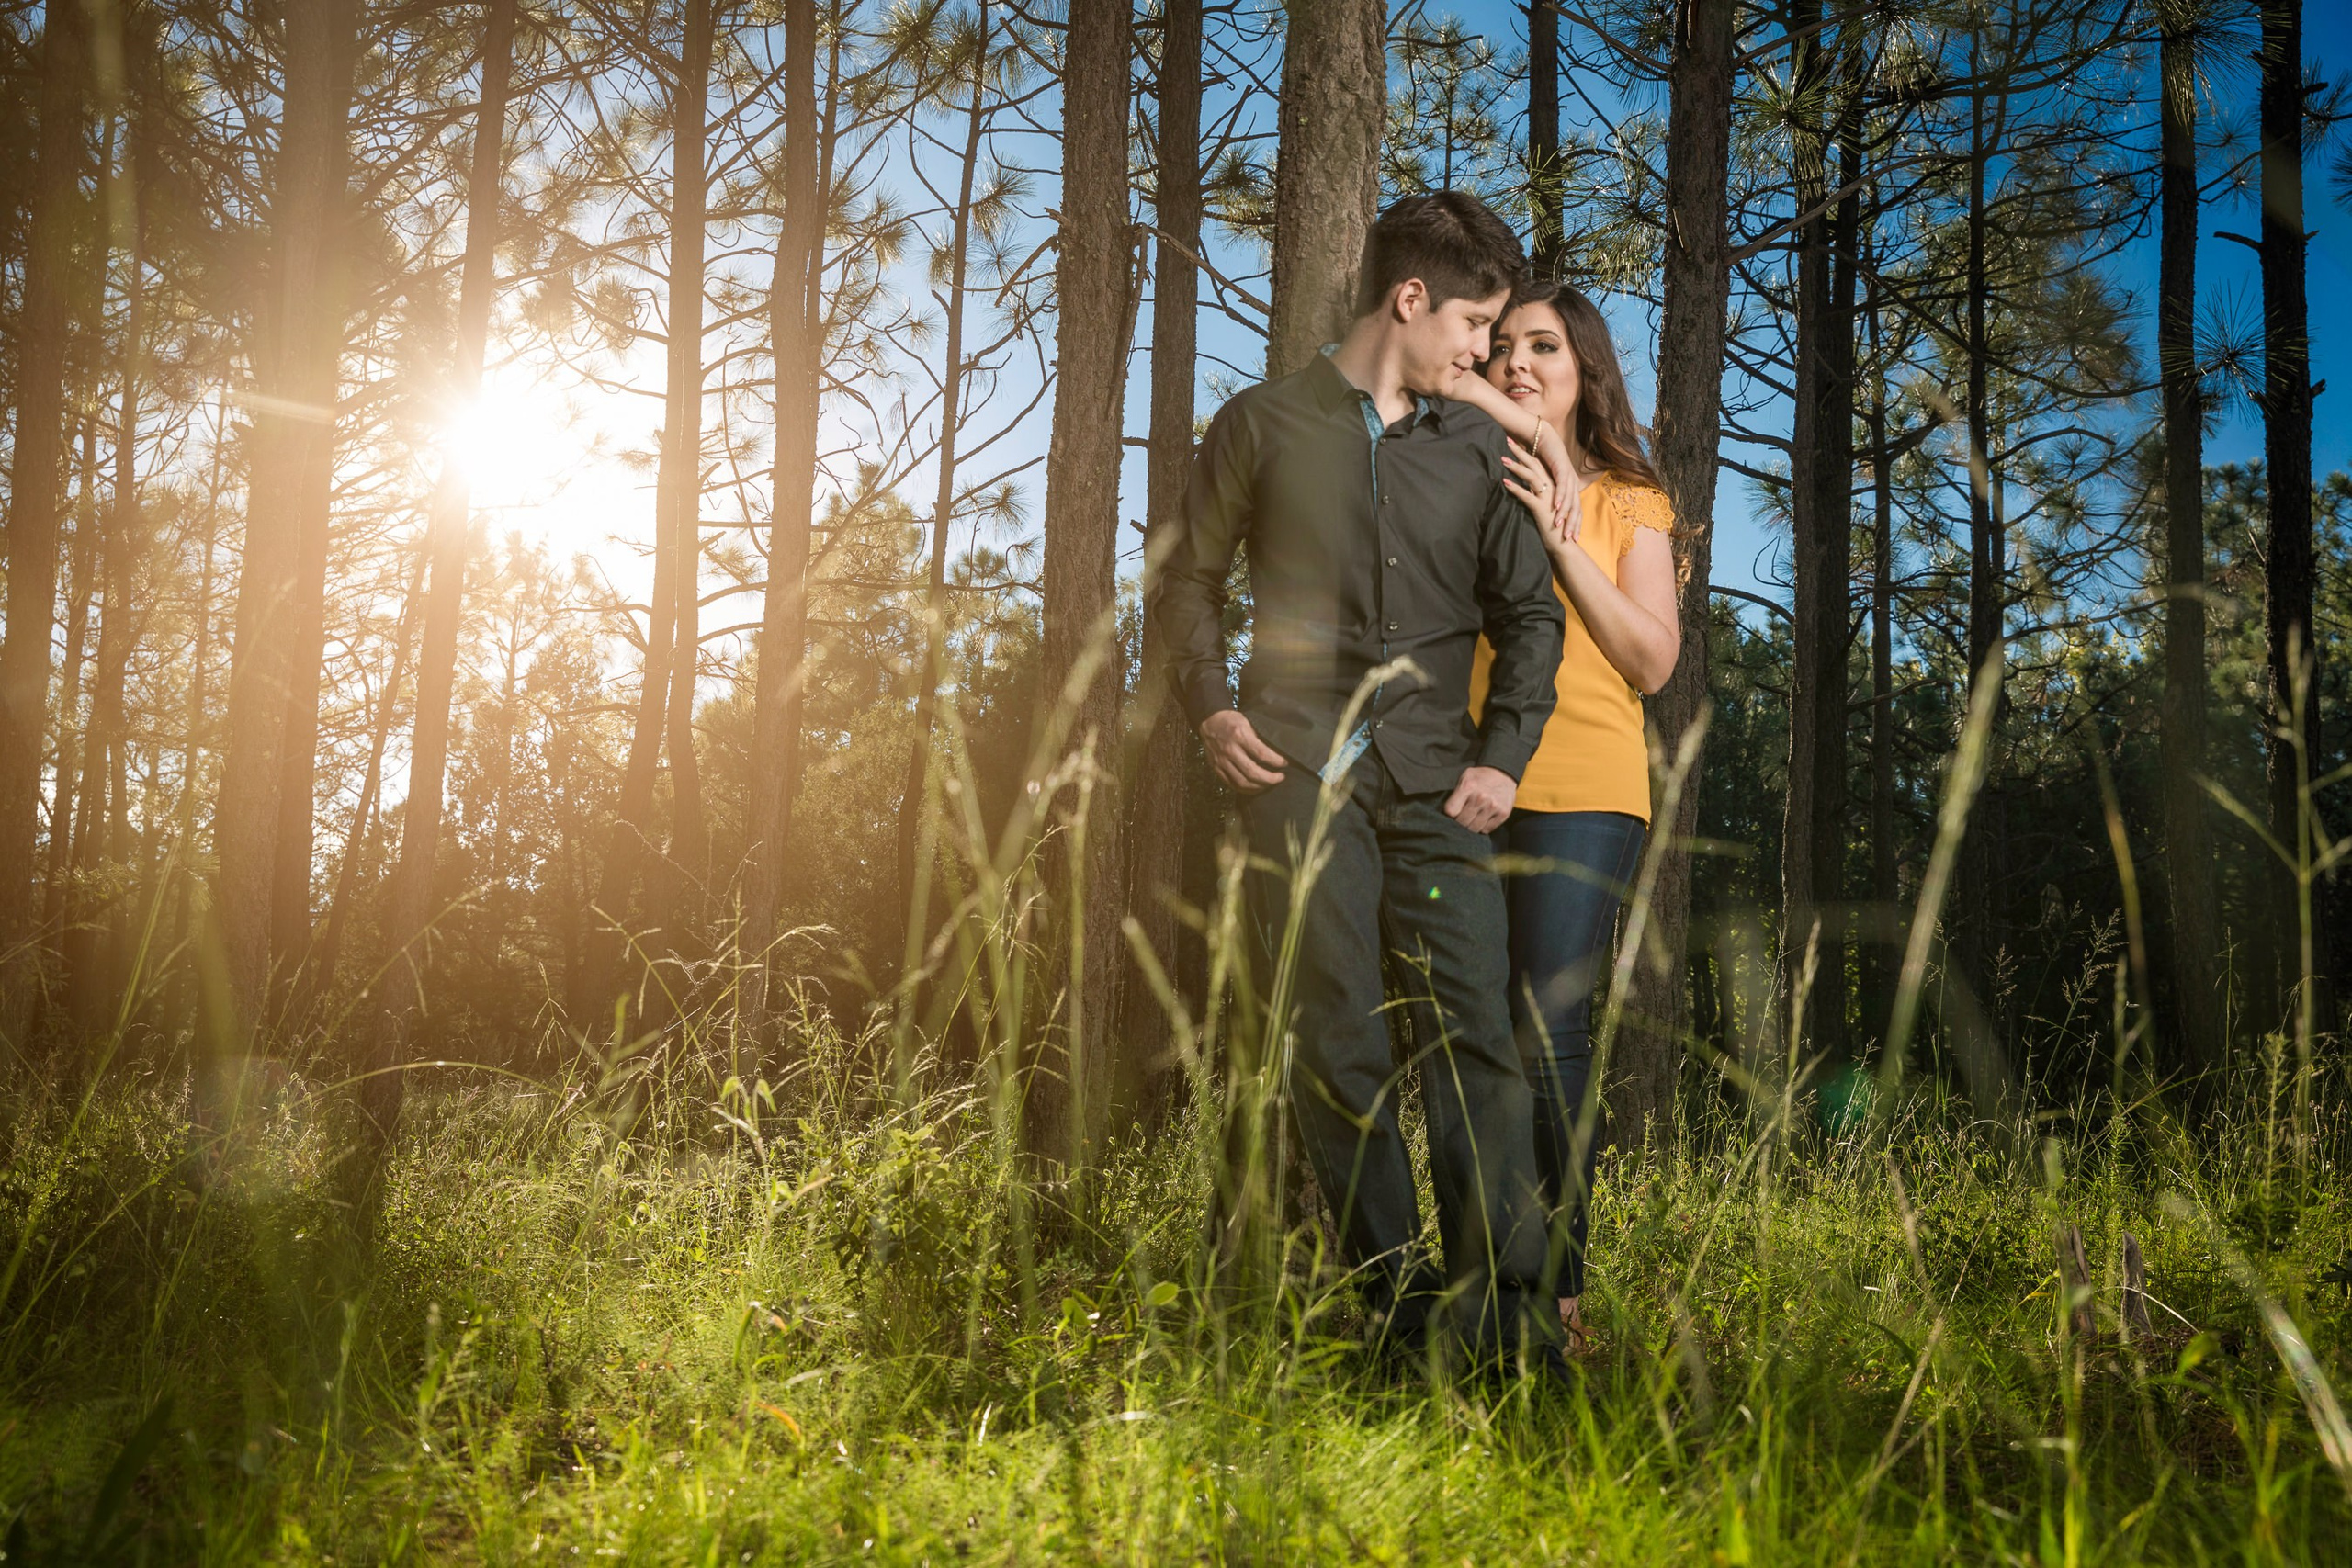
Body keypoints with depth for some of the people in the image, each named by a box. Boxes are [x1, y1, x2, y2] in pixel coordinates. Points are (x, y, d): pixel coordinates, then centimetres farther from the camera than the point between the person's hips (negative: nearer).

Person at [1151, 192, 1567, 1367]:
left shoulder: (1474, 447, 14)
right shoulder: (1264, 425, 8)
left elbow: (1528, 612, 17)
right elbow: (1188, 580, 14)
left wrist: (1502, 755, 4)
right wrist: (1210, 704, -2)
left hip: (1433, 783, 2)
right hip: (1303, 776, -2)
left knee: (1474, 1034, -7)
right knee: (1337, 1047, -2)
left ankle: (1500, 1306, -5)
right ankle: (1398, 1307, 5)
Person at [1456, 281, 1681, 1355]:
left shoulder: (1627, 502, 15)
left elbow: (1653, 662, 4)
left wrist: (1561, 541, -3)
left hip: (1581, 790, -2)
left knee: (1549, 1035, -12)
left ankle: (1560, 1288, -4)